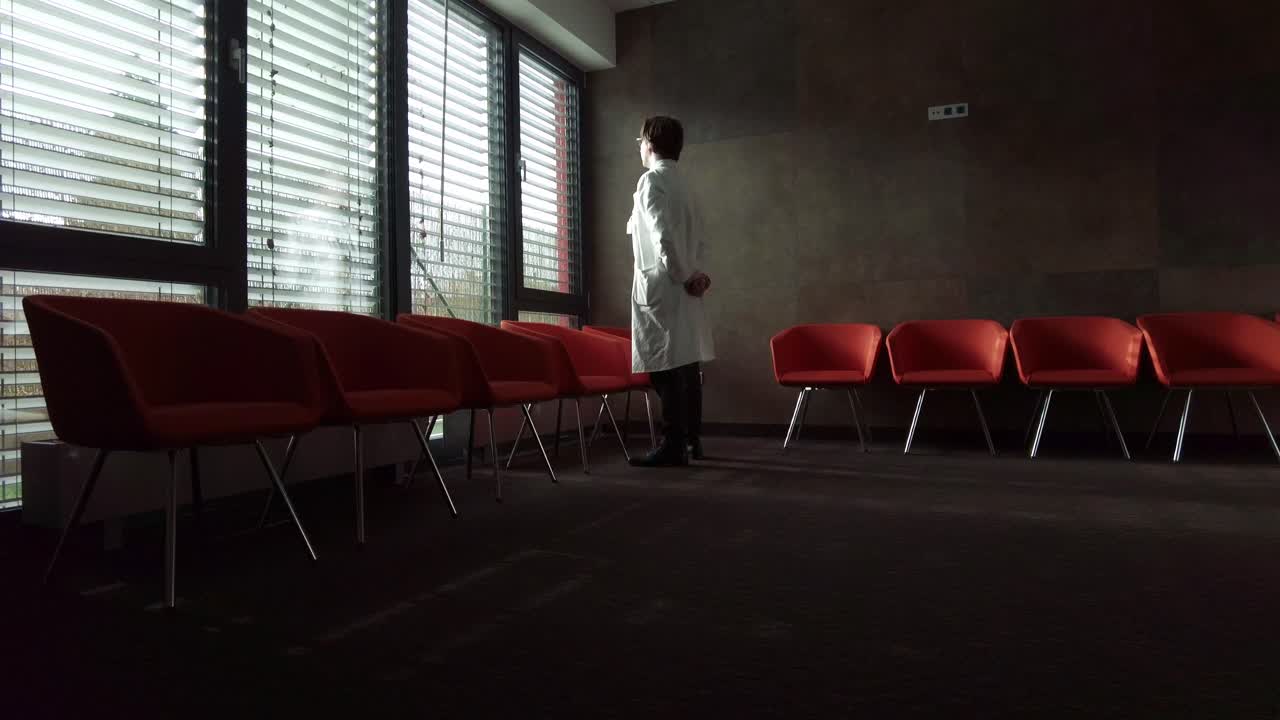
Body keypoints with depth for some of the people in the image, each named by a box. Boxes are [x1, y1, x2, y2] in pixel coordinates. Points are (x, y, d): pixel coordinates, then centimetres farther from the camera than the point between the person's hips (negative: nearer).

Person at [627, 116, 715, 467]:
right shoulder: (679, 182, 19)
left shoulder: (651, 180, -8)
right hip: (682, 285, 9)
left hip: (662, 284, -9)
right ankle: (692, 440, 18)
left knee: (666, 366, -8)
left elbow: (663, 235, -19)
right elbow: (698, 237, 15)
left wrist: (683, 276, -11)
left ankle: (673, 446, -7)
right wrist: (697, 272, 4)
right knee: (685, 363, 11)